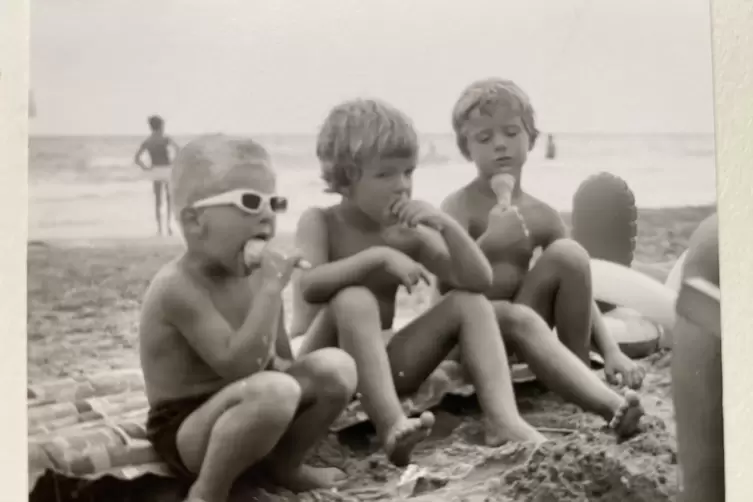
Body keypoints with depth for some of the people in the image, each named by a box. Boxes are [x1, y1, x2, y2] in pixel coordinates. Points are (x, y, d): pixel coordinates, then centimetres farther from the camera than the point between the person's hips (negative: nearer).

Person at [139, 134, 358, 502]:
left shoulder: (252, 277, 3)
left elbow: (281, 361, 16)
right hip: (186, 433, -8)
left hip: (243, 412, 8)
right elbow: (239, 365, -31)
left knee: (336, 366, -9)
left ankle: (282, 464, 11)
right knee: (275, 391, -36)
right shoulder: (177, 286, -22)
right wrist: (272, 287, -29)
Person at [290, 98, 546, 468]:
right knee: (354, 301, -35)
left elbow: (480, 281, -6)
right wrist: (378, 255, -34)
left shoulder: (408, 233, 3)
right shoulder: (319, 222, -8)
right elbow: (309, 287, -29)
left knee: (471, 304, -8)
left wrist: (446, 225, -19)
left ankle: (503, 420, -24)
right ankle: (391, 427, -41)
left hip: (380, 363, 5)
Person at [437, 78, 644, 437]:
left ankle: (580, 376, -13)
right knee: (518, 319, -38)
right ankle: (610, 404, -50)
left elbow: (578, 289, 3)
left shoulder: (541, 216, 5)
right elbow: (446, 284, -21)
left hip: (516, 326, 5)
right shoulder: (459, 207, -9)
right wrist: (489, 242, -36)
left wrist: (611, 350, -11)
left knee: (569, 253, -16)